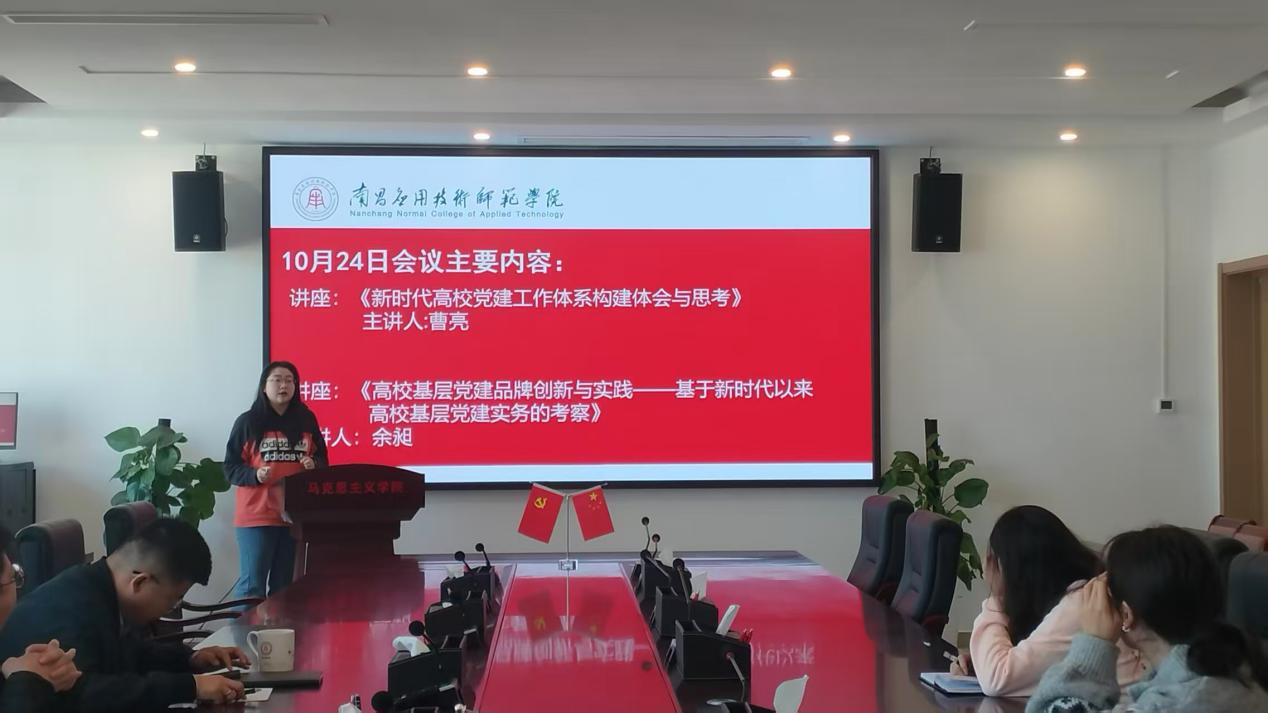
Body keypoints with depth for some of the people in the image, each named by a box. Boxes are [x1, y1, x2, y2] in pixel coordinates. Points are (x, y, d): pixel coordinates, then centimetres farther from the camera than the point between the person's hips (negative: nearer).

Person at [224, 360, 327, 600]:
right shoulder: (248, 422, -1)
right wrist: (256, 475, -18)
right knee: (252, 584, -5)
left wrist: (314, 465, -5)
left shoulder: (306, 420, 8)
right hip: (257, 515, -3)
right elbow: (230, 467, 0)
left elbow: (322, 459, 17)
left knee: (285, 584, 8)